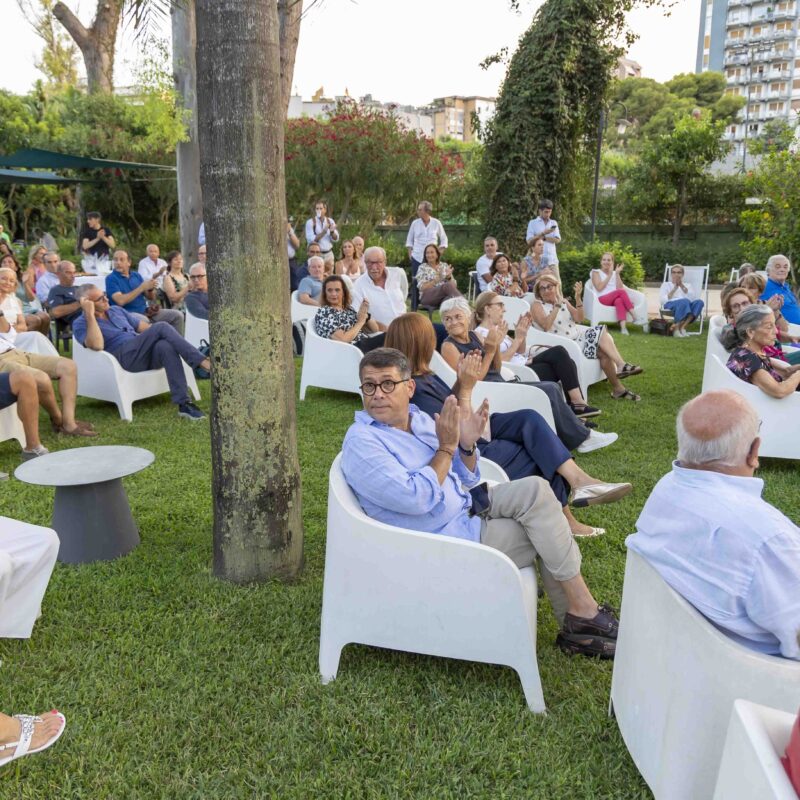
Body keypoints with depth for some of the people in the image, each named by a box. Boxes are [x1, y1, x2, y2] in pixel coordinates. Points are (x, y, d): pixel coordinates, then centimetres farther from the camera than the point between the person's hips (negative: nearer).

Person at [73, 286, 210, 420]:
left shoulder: (116, 310, 25)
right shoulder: (81, 324, 6)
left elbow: (145, 327, 22)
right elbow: (97, 345, -15)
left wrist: (171, 337, 5)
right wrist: (90, 315, -13)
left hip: (146, 353, 5)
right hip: (123, 357, -5)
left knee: (166, 346, -32)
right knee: (162, 327, -24)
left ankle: (183, 403, -37)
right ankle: (202, 361, -28)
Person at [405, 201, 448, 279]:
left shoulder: (436, 223, 2)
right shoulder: (415, 223, 4)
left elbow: (444, 239, 12)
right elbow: (409, 239, 15)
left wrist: (439, 252, 3)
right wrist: (410, 252, 5)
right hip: (417, 258, 1)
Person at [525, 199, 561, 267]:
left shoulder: (554, 223, 17)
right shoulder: (533, 223, 7)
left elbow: (557, 240, 5)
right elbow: (529, 241, -5)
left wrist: (544, 238, -5)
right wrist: (543, 233, -13)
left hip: (552, 260, 3)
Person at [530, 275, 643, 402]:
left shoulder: (563, 301, 16)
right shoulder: (537, 306, -1)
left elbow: (579, 319, 3)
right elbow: (546, 326, -19)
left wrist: (578, 298, -8)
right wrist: (557, 305, -19)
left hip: (577, 337, 6)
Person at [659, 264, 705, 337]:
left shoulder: (688, 285, 30)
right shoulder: (666, 284, 24)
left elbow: (693, 298, 6)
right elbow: (662, 300, 4)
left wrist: (682, 286, 0)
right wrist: (674, 289, -2)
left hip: (688, 306, 3)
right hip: (670, 305, -3)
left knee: (699, 302, -32)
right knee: (684, 301, -38)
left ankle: (682, 326, -37)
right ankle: (677, 328, -33)